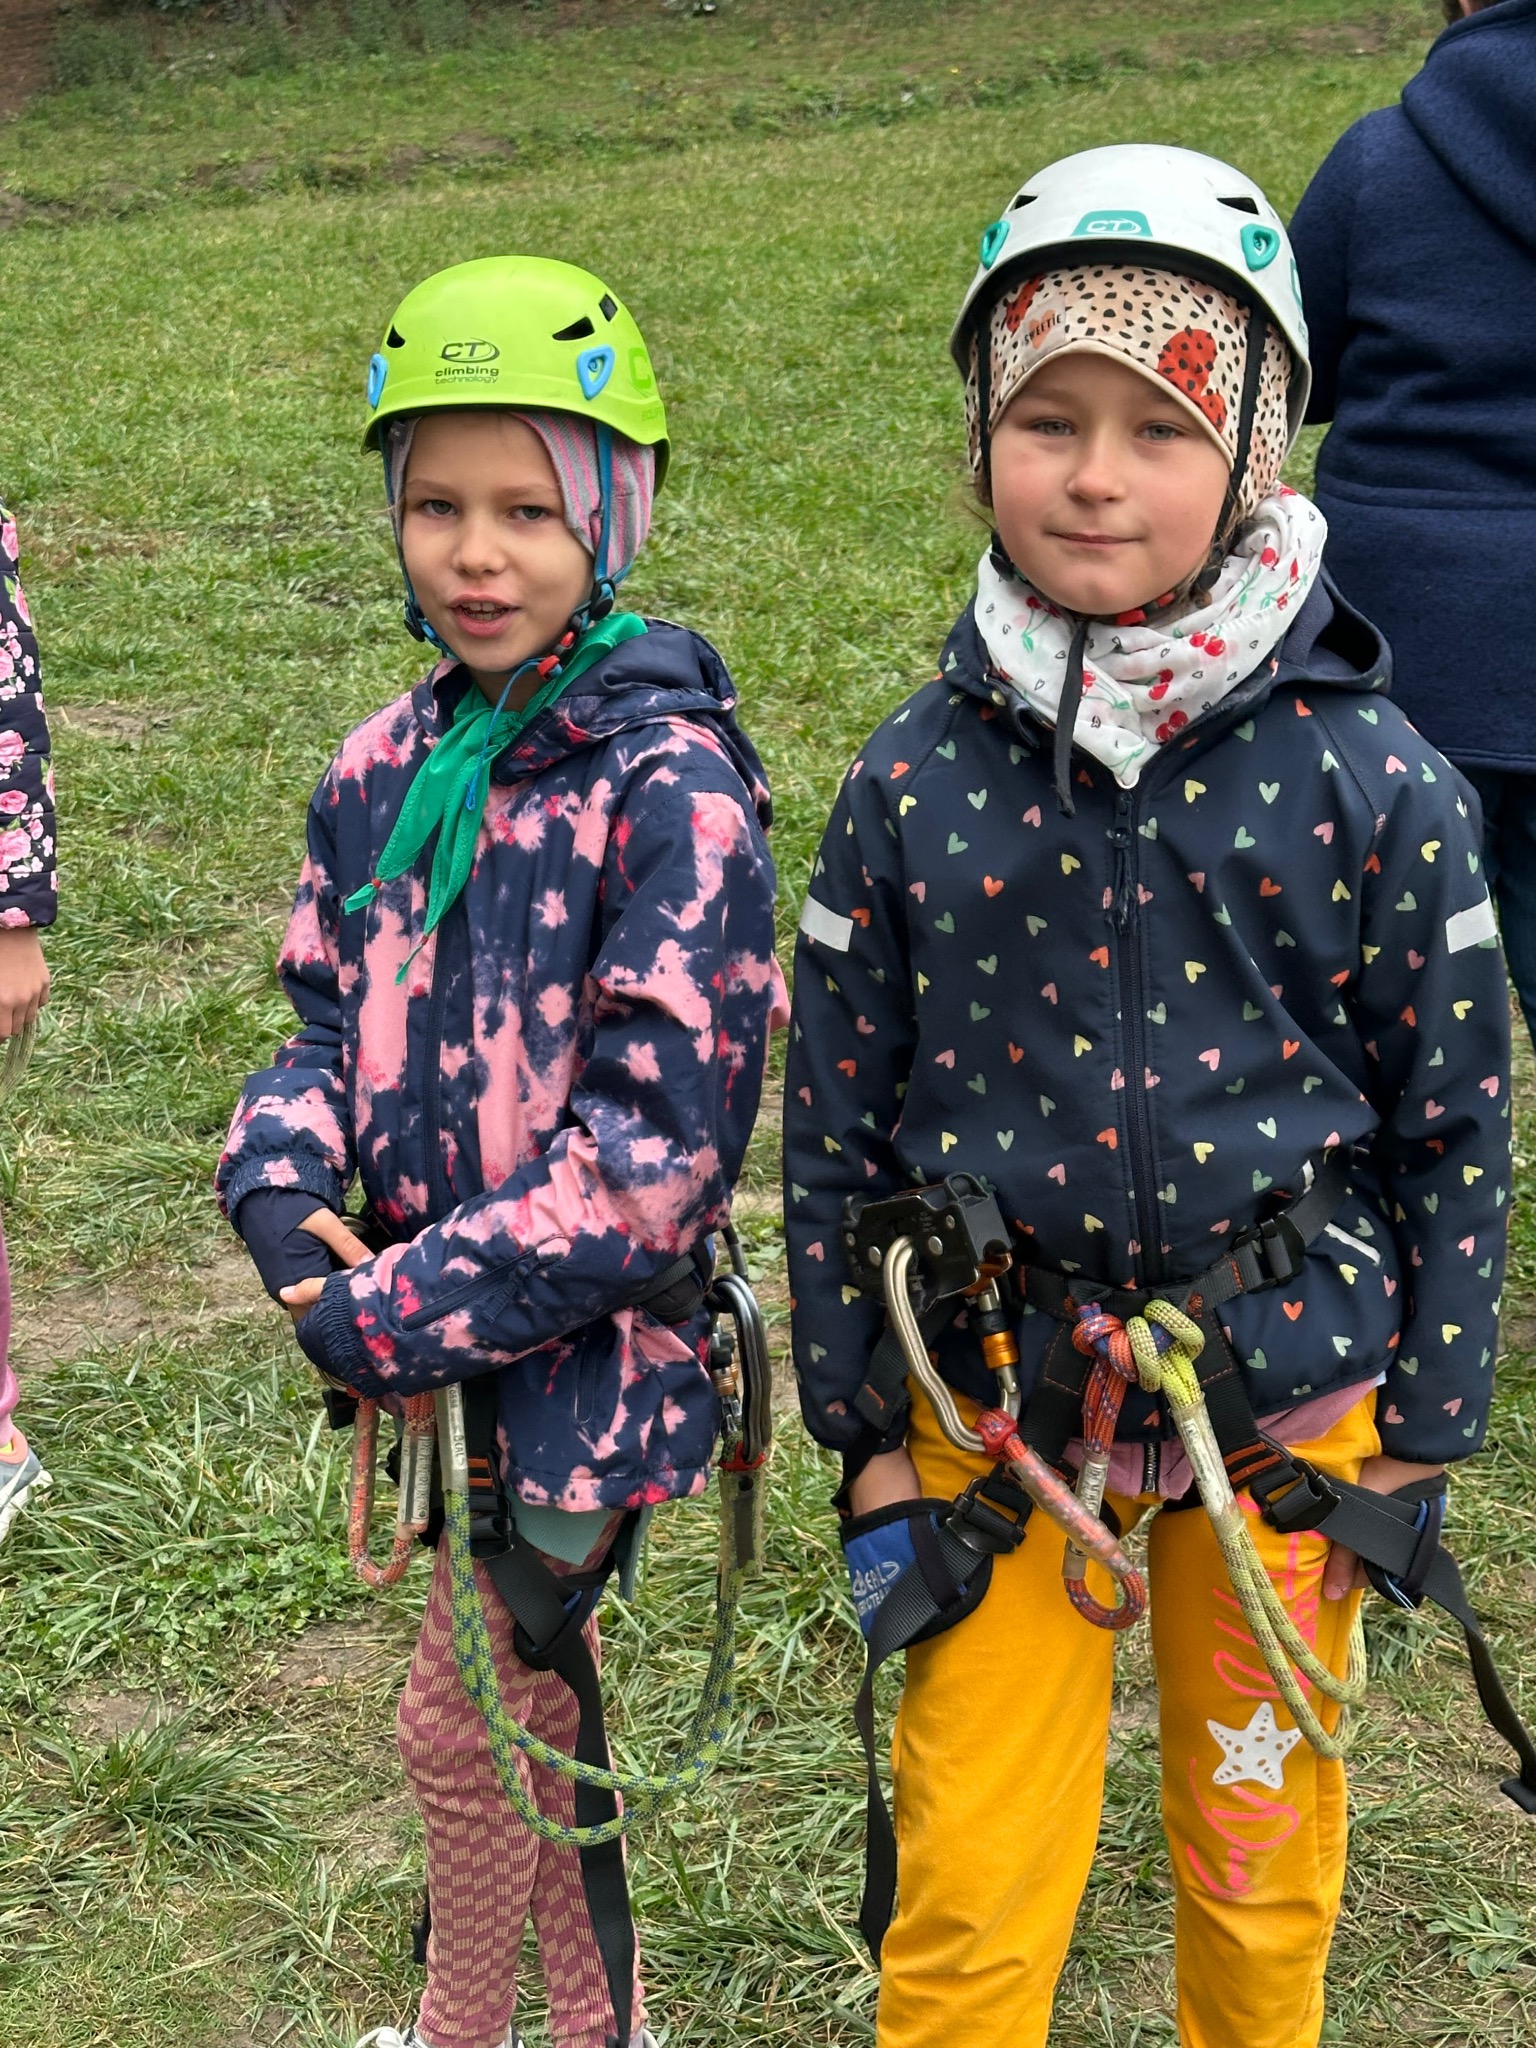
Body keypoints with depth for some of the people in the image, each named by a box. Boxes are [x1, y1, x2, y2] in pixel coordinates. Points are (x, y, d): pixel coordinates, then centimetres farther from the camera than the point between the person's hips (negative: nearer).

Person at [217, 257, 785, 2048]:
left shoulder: (669, 788, -19)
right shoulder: (384, 771, 3)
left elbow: (654, 1143, -22)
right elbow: (328, 1018, 10)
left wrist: (396, 1316, -20)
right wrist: (280, 1182, -12)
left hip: (576, 1348, -6)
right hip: (425, 1335, 6)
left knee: (459, 1729, 7)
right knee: (532, 1713, 22)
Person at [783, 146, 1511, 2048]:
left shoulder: (1372, 781, -11)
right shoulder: (912, 786, -7)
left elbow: (1453, 1131, -2)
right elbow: (835, 1130, 1)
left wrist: (1419, 1442, 1)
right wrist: (864, 1439, 3)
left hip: (1280, 1397, 0)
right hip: (993, 1409, 1)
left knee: (1259, 1867, 18)